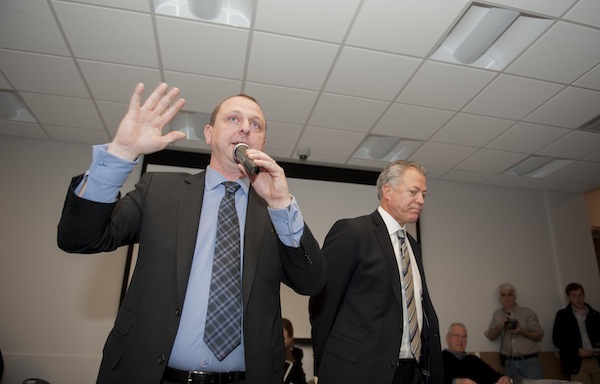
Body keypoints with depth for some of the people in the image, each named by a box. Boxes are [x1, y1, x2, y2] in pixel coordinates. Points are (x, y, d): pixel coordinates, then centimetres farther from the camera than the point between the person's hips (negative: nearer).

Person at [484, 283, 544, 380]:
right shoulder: (497, 314, 9)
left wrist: (522, 331, -16)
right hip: (510, 363, 2)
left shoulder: (527, 312, 2)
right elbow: (490, 336, 5)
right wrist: (500, 326, -12)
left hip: (530, 361, -2)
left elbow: (539, 336, 0)